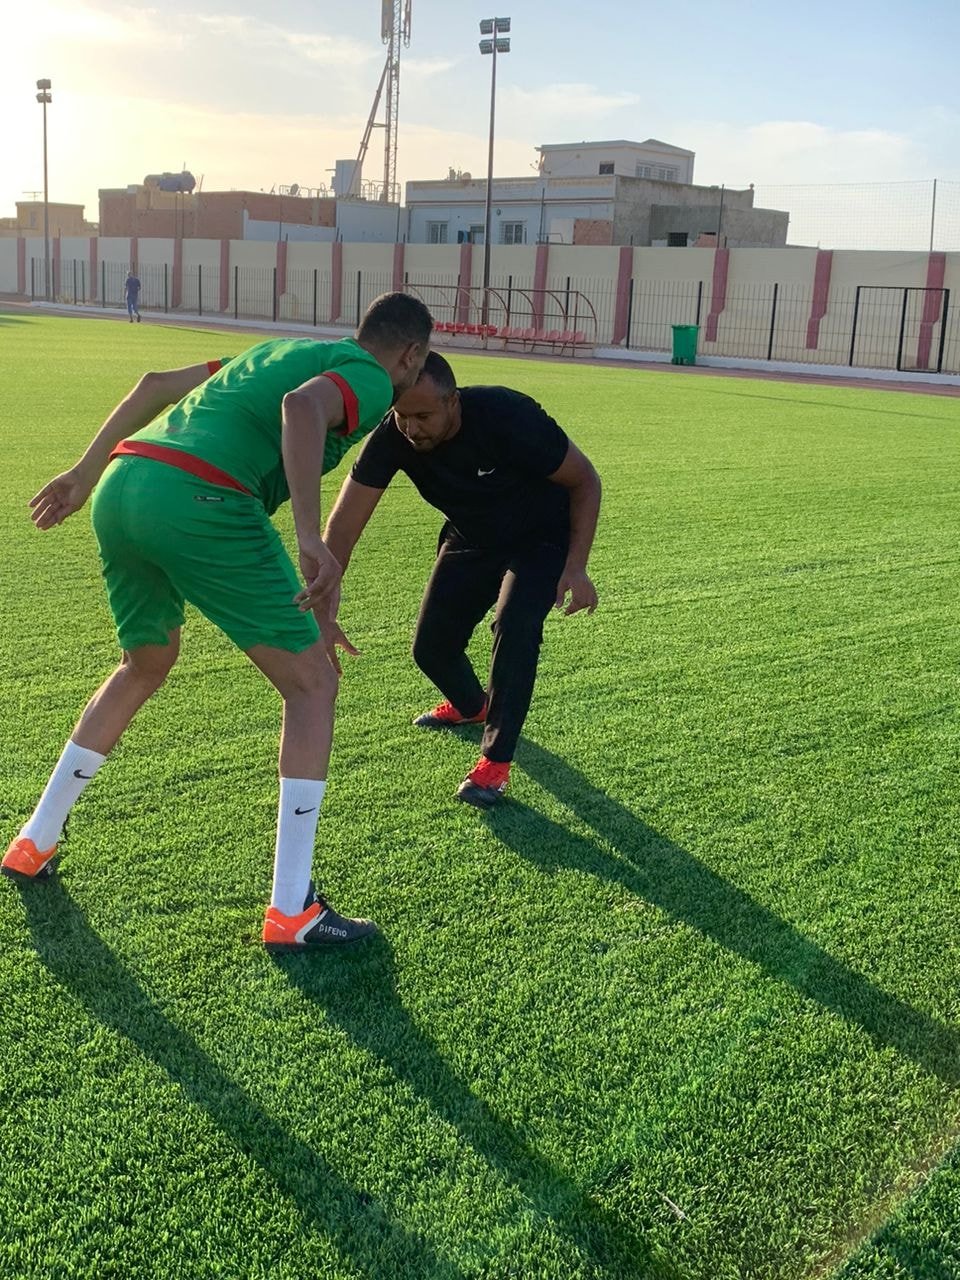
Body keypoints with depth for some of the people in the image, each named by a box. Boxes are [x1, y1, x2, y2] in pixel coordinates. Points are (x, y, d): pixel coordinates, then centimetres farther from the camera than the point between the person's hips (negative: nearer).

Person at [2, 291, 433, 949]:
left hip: (120, 484, 9)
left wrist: (85, 471, 32)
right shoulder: (370, 379, 7)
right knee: (312, 682, 3)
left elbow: (156, 383, 30)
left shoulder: (278, 349, 32)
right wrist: (311, 540, -23)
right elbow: (302, 406, -17)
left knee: (145, 665, 31)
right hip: (199, 501, -9)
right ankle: (292, 909, 2)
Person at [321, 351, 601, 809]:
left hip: (542, 536, -4)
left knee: (515, 625, -28)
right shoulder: (392, 439, -26)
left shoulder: (507, 416, -35)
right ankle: (471, 706, 40)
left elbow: (584, 481, -21)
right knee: (431, 647, 3)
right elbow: (344, 524, -27)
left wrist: (575, 567, -27)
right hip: (471, 539, 4)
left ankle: (495, 761, -12)